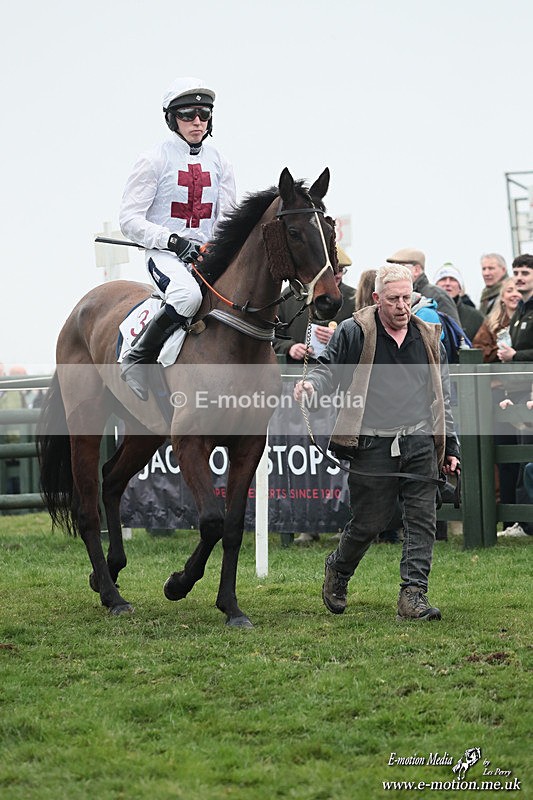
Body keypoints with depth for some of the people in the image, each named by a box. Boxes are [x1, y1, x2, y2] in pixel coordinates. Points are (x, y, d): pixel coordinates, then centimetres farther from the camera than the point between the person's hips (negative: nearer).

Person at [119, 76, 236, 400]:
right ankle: (137, 359, -21)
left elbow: (228, 217, 15)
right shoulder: (155, 160, -1)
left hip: (208, 256, 5)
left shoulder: (219, 162, 13)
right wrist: (173, 240, -20)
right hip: (165, 255, -5)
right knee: (188, 295, -38)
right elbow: (131, 219, -6)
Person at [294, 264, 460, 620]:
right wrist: (311, 385, -19)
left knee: (422, 520, -4)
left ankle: (414, 595, -1)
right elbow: (329, 370, 6)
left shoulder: (428, 337, 14)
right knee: (369, 521, 4)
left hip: (420, 444, 3)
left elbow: (442, 397, 19)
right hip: (373, 443, -3)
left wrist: (450, 447, 16)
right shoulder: (354, 332, 1)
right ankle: (338, 570, 31)